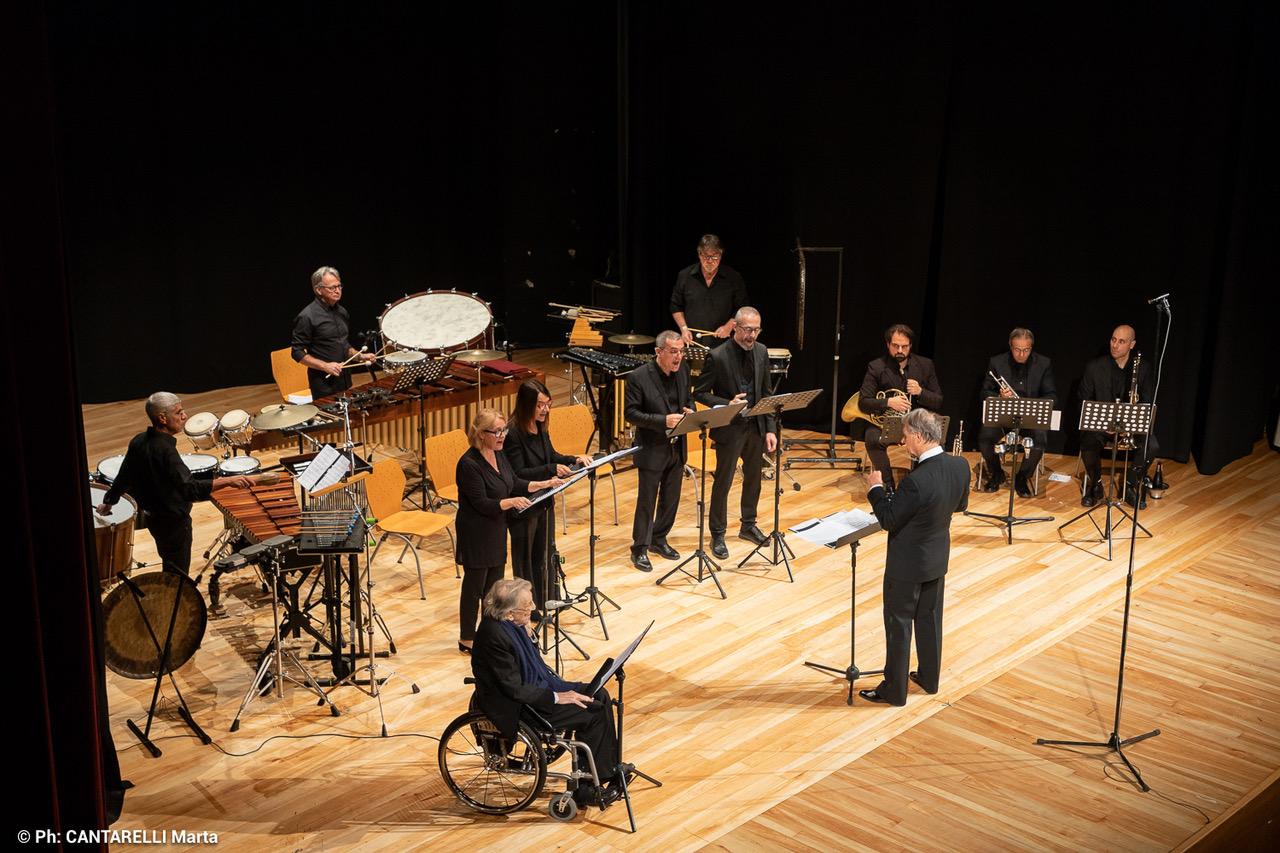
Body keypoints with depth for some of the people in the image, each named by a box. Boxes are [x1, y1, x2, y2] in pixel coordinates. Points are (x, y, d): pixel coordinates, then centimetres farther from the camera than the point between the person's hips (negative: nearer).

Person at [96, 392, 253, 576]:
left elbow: (124, 477, 12)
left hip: (153, 517, 9)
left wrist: (108, 502, 28)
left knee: (170, 567, 26)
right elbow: (189, 488, -38)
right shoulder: (165, 450, -28)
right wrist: (227, 481, -44)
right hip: (173, 523, -9)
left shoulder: (139, 441, -1)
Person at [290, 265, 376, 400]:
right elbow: (298, 353, -13)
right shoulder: (307, 317, -13)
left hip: (345, 379, 7)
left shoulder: (342, 312, 10)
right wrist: (325, 366, -22)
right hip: (323, 384, -7)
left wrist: (361, 356, 5)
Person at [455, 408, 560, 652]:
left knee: (494, 584, 17)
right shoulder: (469, 464, -23)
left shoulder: (499, 454, 3)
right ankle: (466, 640, 18)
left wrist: (544, 484, 0)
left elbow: (515, 483, 12)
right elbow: (481, 503, -24)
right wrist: (511, 502, -37)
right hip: (475, 534, -8)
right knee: (474, 585, 4)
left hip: (496, 529, 8)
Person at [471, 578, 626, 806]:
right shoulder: (494, 636, -28)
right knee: (592, 713, -13)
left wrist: (561, 687, 6)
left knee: (599, 695, 4)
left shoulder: (510, 625, 1)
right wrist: (556, 698, -18)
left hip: (534, 687, 10)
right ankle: (583, 788, 1)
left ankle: (609, 769, 12)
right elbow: (515, 689, -24)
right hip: (513, 708, -10)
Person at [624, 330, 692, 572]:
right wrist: (663, 420, -26)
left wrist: (688, 411, -10)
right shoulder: (638, 377, -16)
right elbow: (631, 413, -16)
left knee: (671, 499, 15)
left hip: (677, 447, 6)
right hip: (652, 450, -6)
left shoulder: (682, 371, 3)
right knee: (647, 501, 3)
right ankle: (639, 548, 15)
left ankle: (659, 540, 33)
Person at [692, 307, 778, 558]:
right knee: (723, 482, 3)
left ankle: (748, 526, 37)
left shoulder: (761, 351, 1)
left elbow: (766, 393, 6)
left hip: (755, 426, 6)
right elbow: (700, 393, -11)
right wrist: (727, 404, -25)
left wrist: (770, 429, 2)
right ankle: (717, 535, 17)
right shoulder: (717, 356, -16)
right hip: (729, 428, -6)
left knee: (753, 478, 18)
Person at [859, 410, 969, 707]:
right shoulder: (960, 466, -9)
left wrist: (876, 489, -9)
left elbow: (888, 521, -21)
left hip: (908, 563, -7)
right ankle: (929, 678, 37)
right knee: (930, 618, 22)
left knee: (898, 624, 8)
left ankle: (894, 690, 19)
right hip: (938, 557, 7)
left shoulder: (916, 481, -33)